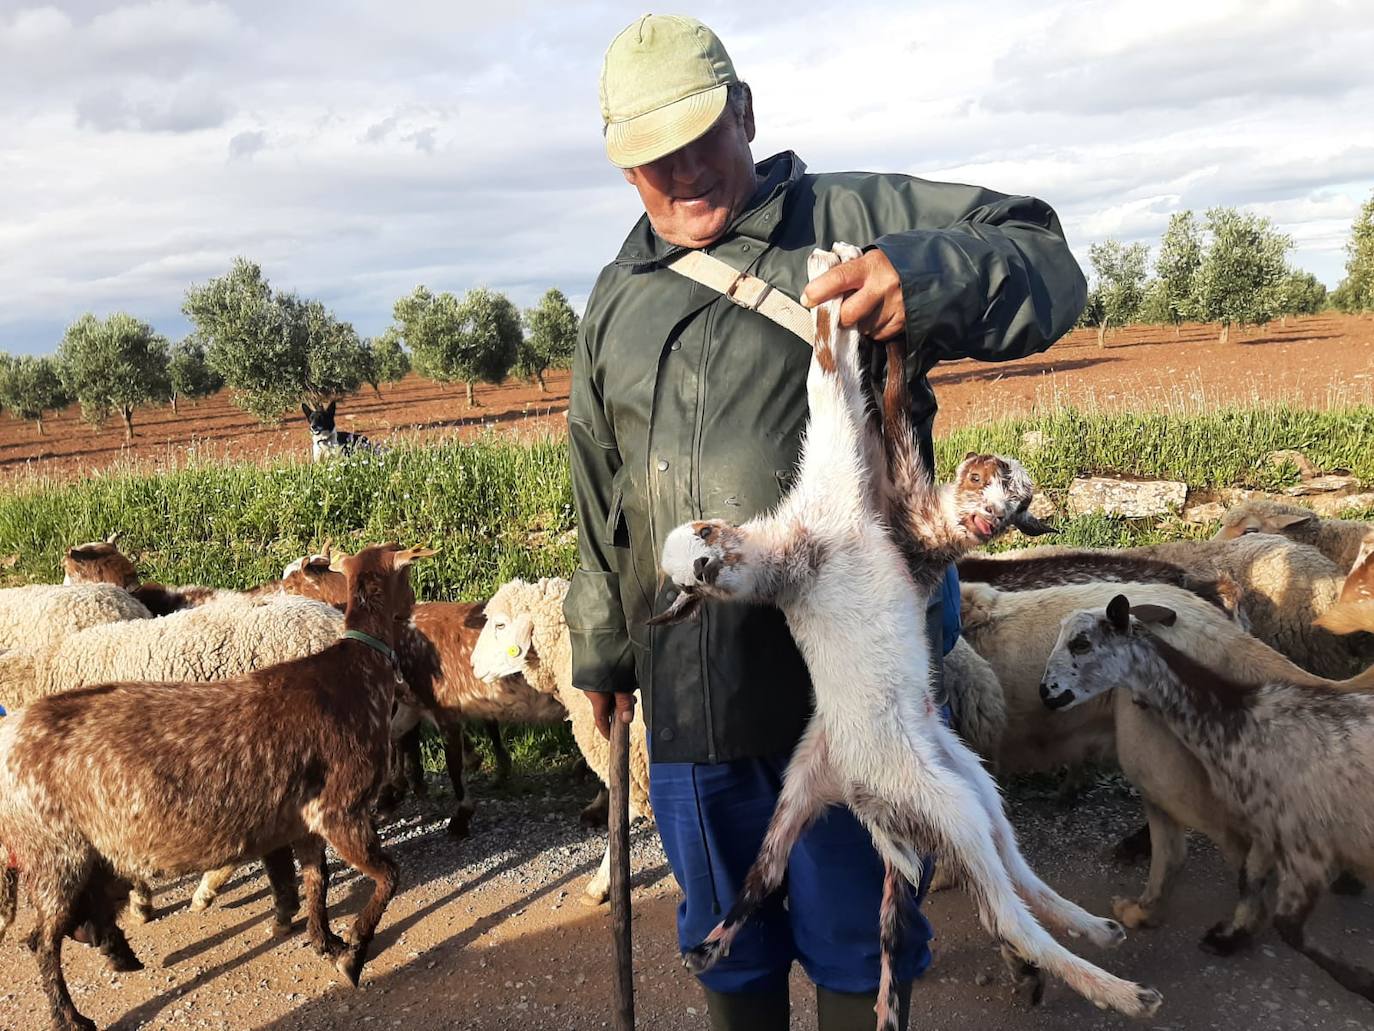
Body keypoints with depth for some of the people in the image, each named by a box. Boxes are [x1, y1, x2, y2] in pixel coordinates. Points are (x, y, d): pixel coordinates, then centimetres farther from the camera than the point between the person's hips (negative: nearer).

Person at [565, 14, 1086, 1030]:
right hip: (688, 685, 4)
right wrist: (601, 648, 23)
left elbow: (1046, 263, -8)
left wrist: (931, 275, -30)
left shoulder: (855, 220, -2)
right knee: (724, 937, 20)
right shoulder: (615, 301, 13)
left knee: (855, 936, 13)